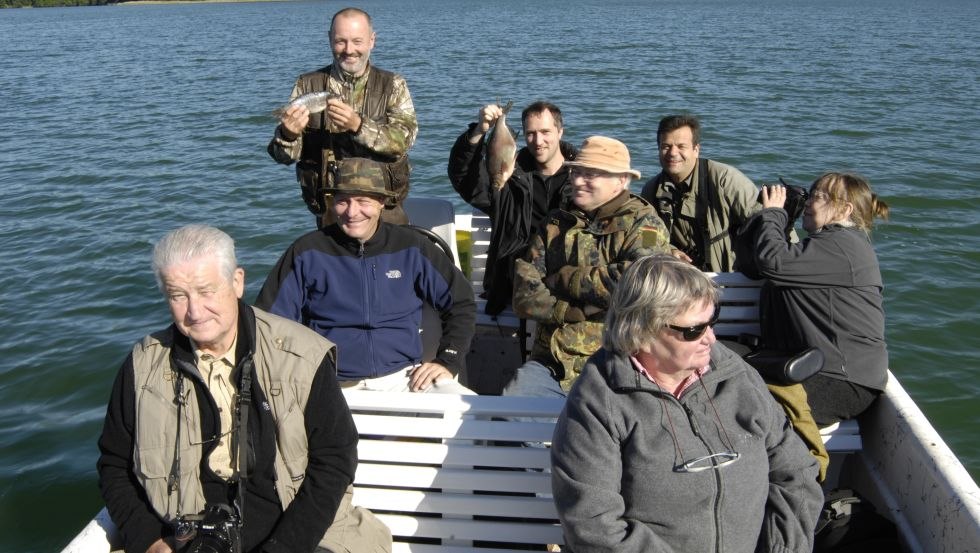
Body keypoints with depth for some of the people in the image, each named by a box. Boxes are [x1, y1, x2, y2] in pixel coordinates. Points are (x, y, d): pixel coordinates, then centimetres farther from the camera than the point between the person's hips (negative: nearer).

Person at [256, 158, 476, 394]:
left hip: (404, 378, 1)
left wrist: (447, 362, 3)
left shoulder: (411, 248, 7)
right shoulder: (307, 252, 3)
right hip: (332, 385, -1)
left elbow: (462, 303, 14)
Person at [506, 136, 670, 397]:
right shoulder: (556, 223, 13)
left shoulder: (644, 224, 2)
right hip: (550, 363, 4)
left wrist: (562, 279, -6)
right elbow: (524, 295, 4)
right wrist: (580, 310, -12)